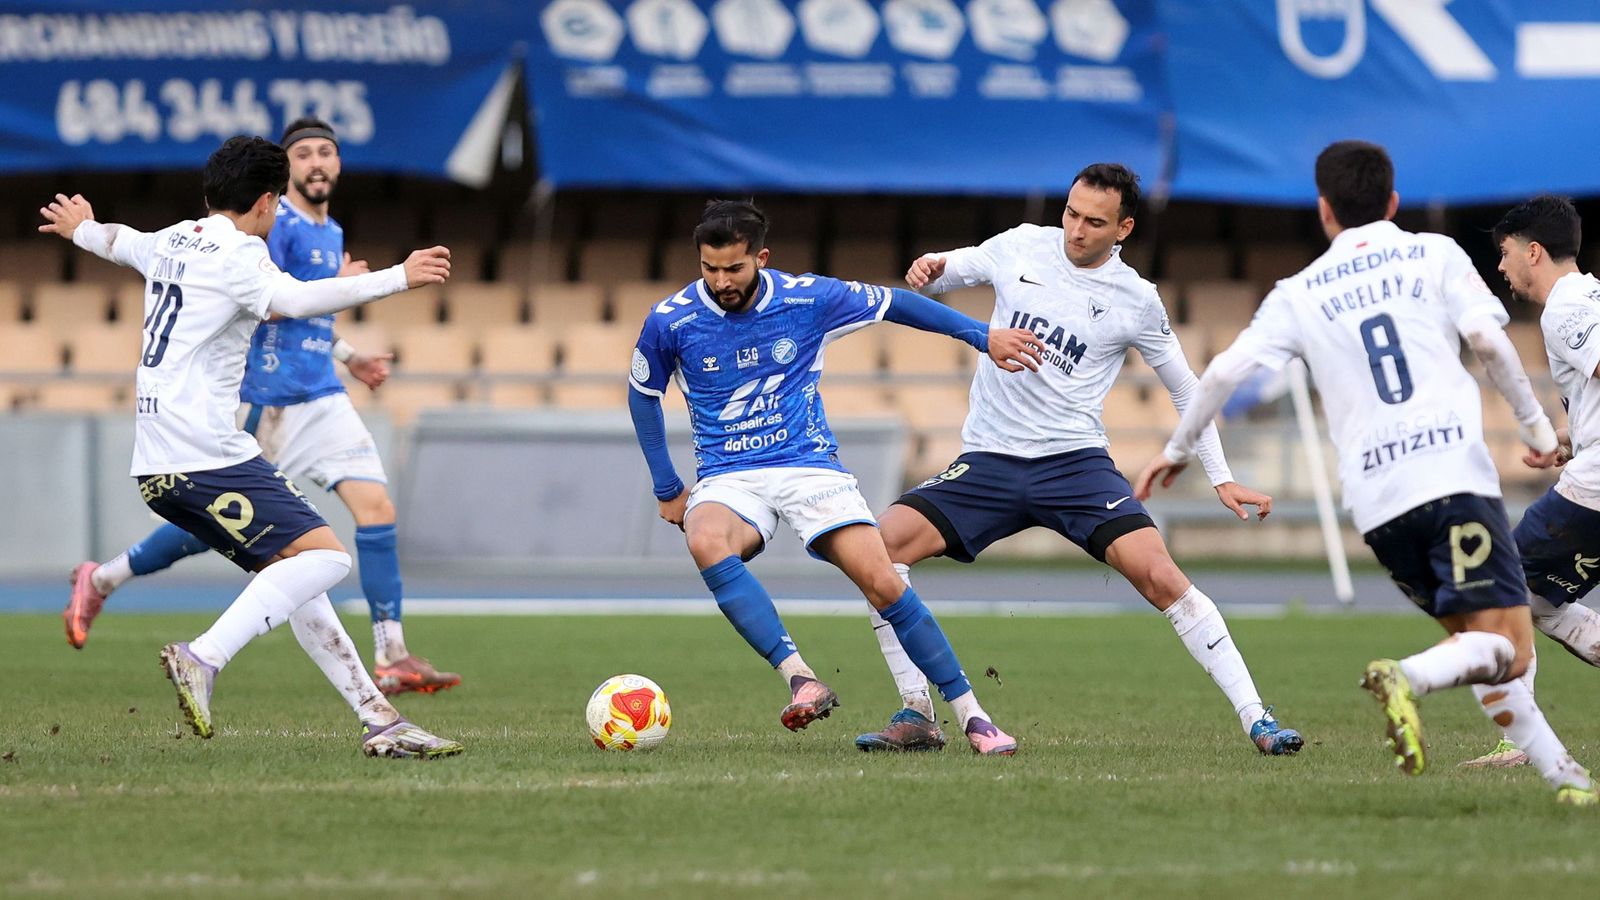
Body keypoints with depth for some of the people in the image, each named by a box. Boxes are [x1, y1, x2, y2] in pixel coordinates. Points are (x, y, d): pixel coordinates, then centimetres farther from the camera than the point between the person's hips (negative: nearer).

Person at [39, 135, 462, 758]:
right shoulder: (236, 251, -8)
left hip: (159, 469, 10)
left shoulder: (172, 241, 19)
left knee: (293, 573, 10)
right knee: (324, 556, -16)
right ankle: (203, 660, -26)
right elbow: (291, 299, -28)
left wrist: (81, 229, 66)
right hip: (206, 454, -10)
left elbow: (122, 243, 43)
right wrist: (397, 280, -31)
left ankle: (378, 719, 4)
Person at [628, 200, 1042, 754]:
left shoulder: (808, 298, -6)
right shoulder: (670, 321, -6)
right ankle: (800, 680, -40)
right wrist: (667, 489, 13)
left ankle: (971, 715, -7)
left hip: (810, 467, 0)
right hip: (728, 479, 0)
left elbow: (895, 304, 10)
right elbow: (643, 394, 13)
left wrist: (981, 336, 8)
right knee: (706, 543, -36)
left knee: (883, 583, -18)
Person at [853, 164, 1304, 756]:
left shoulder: (1136, 301, -1)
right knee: (882, 547, -16)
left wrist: (1222, 479, 7)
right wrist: (926, 271, -7)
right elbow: (942, 275, 18)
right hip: (987, 462, 3)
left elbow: (1186, 390, 11)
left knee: (1159, 575, -21)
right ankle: (916, 717, -6)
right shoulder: (1021, 247, 4)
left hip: (1075, 462, -2)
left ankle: (1255, 719, -12)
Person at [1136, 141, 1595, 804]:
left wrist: (1177, 450, 25)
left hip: (1376, 500, 3)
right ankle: (1407, 678, -37)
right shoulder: (1435, 255, 11)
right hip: (1453, 471, -3)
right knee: (1507, 646, -9)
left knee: (1479, 643, 16)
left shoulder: (1299, 294, 16)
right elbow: (1487, 339, -3)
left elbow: (1226, 371, 11)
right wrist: (1536, 423, 9)